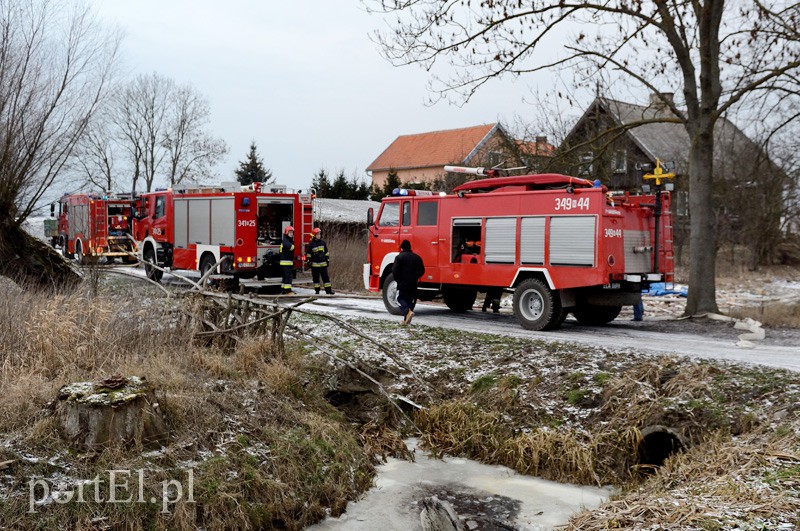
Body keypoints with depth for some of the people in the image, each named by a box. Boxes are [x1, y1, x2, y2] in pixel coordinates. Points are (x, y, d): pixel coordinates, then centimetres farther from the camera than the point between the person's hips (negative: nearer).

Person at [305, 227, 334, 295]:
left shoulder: (323, 242, 8)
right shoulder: (311, 244, -3)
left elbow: (326, 252, 15)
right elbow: (308, 253, 1)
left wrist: (327, 260, 13)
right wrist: (309, 261, -4)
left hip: (323, 264, 3)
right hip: (315, 264, -3)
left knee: (325, 277, 2)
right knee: (316, 278, 4)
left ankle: (328, 290, 5)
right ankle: (317, 290, 12)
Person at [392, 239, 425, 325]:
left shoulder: (399, 257, -8)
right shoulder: (417, 257, 7)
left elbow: (395, 270, -14)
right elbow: (422, 271, 9)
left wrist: (397, 279, 2)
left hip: (402, 283, -5)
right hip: (413, 284, 5)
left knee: (400, 299, 3)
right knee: (410, 300, 12)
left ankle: (408, 312, -23)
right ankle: (406, 320, 12)